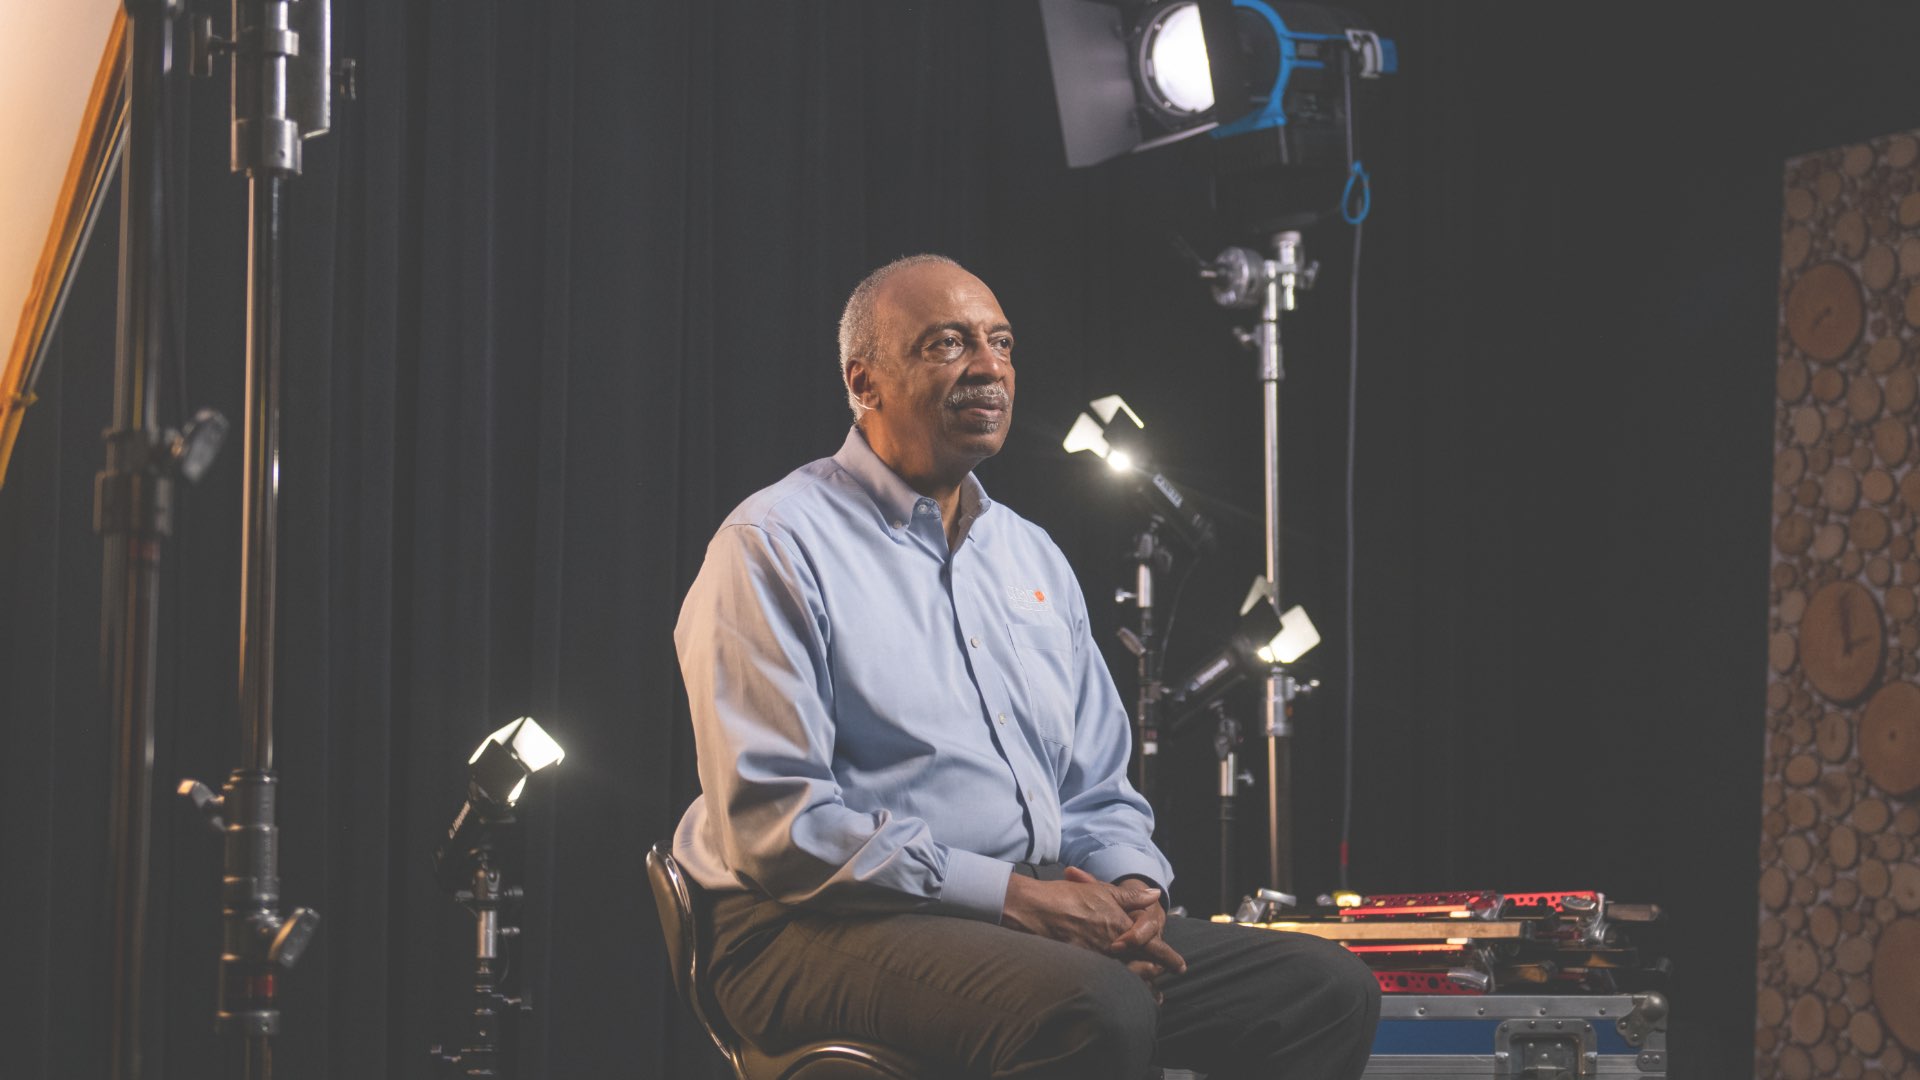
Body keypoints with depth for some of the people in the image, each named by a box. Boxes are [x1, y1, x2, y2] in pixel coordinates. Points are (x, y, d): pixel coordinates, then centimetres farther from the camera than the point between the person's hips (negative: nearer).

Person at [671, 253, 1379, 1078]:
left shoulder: (1032, 558, 21)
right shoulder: (775, 547, -4)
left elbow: (1100, 795, 23)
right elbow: (772, 823, -14)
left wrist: (1132, 888, -2)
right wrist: (1007, 893, -18)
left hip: (1037, 917, 8)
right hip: (827, 932, -8)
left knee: (1327, 987, -8)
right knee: (1094, 1010, -37)